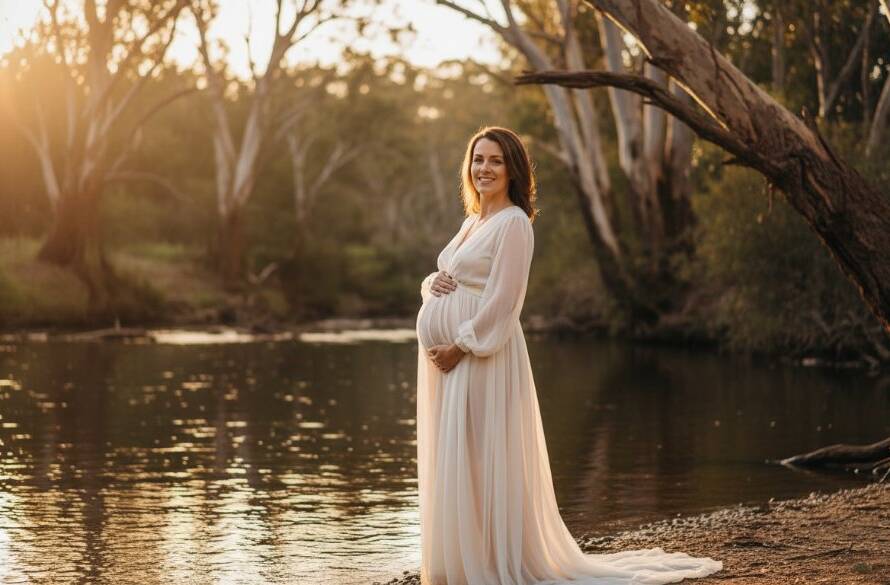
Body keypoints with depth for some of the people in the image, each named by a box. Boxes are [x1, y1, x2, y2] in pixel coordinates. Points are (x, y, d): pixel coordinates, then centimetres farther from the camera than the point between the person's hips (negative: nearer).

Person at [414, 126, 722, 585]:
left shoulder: (513, 223, -8)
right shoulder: (473, 222, 18)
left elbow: (502, 301, -15)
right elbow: (440, 280, 22)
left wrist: (460, 347, -18)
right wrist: (433, 284, -1)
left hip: (483, 355, -9)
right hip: (445, 356, 9)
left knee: (482, 460, -7)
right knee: (449, 461, 10)